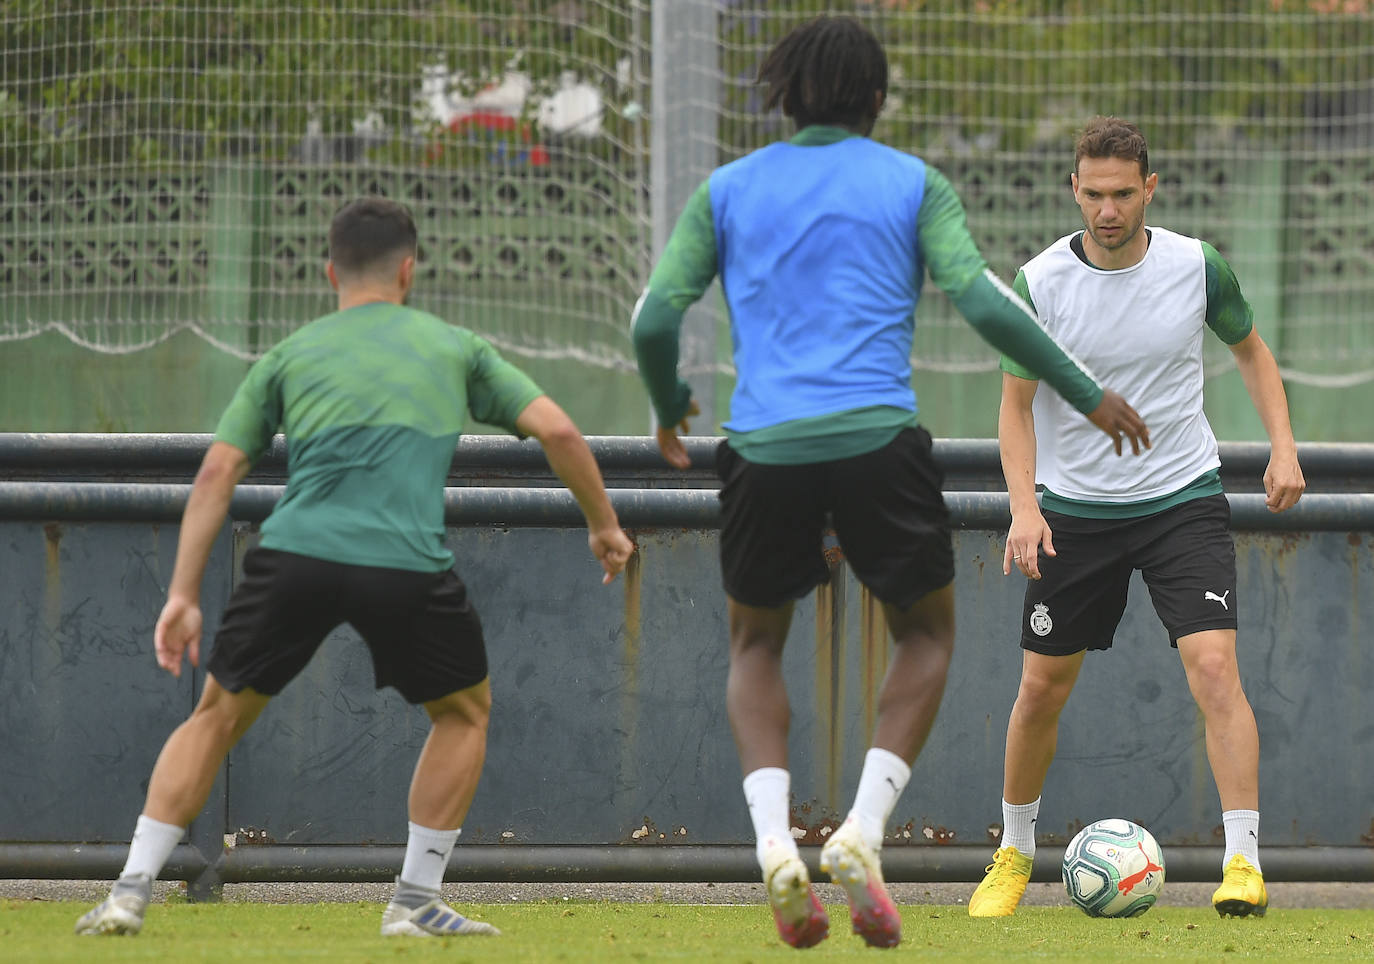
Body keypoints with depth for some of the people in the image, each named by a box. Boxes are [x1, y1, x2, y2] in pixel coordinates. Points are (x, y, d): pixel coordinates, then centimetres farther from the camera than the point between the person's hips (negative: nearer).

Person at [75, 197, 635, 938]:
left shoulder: (289, 356, 20)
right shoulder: (454, 348, 19)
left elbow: (218, 471, 13)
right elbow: (556, 431, 13)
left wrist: (183, 594, 12)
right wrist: (603, 524, 26)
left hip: (295, 554, 1)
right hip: (407, 565, -1)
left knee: (219, 715, 18)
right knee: (464, 710, 24)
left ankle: (132, 891, 8)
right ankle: (415, 903, 18)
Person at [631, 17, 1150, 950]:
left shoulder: (727, 191, 13)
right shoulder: (913, 184, 8)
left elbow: (654, 318, 5)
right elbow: (981, 298, -4)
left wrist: (670, 409, 25)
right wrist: (1086, 393, 4)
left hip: (764, 450, 2)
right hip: (878, 442, -2)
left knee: (755, 645, 21)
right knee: (928, 634, 19)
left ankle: (775, 844, -1)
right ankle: (864, 831, -2)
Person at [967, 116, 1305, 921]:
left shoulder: (1195, 267, -7)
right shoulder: (1041, 283, -10)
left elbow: (1251, 348, 11)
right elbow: (1017, 403, -2)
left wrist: (1283, 448, -1)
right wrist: (1024, 507, -16)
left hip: (1185, 500, -1)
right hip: (1075, 510, 1)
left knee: (1215, 667, -18)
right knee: (1042, 689, 6)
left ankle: (1245, 863, -19)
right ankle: (1014, 854, 28)